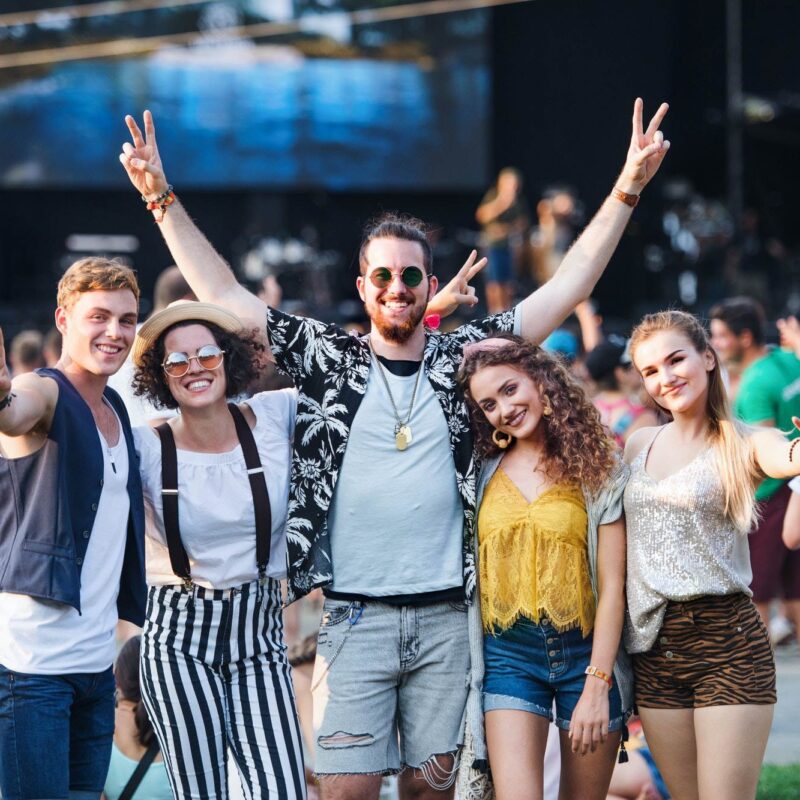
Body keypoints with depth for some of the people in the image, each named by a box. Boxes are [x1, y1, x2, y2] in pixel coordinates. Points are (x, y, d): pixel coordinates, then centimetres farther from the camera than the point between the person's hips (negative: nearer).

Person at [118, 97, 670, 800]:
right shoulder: (328, 360, 4)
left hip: (445, 617, 2)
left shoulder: (463, 360, 7)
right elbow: (223, 296, 4)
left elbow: (567, 287, 6)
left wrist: (627, 190, 1)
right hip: (355, 615, -2)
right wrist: (162, 198, 0)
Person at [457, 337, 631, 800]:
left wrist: (597, 684, -11)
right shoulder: (482, 473, 6)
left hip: (587, 652, -1)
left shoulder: (597, 469, -1)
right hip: (510, 656, 1)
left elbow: (612, 587, -5)